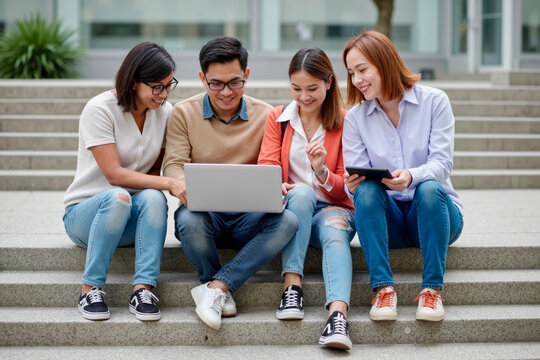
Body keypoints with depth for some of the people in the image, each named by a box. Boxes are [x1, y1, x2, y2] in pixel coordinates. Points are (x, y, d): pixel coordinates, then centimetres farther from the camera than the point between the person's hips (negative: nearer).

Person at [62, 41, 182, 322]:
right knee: (117, 197, -37)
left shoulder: (165, 112, 2)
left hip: (131, 218, 4)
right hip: (84, 212, -4)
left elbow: (156, 172, 6)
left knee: (152, 197, -30)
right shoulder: (100, 109, -15)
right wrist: (169, 183, -30)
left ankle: (143, 289, -32)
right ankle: (90, 289, -26)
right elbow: (114, 174, -21)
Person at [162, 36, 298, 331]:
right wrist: (182, 184, -27)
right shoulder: (184, 113, 5)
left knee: (287, 220, -31)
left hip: (249, 219, 1)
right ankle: (222, 294, -11)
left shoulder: (264, 115, 8)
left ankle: (215, 286, -27)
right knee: (188, 220, -37)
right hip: (204, 211, -1)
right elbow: (173, 163, -2)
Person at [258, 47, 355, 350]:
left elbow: (345, 189, 4)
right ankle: (292, 287, -40)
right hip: (291, 206, 1)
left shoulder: (345, 122, 5)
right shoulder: (278, 118, 11)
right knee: (302, 192, -35)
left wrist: (322, 171, -18)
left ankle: (338, 314, -58)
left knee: (335, 234, -36)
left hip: (333, 207, -1)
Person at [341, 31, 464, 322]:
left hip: (433, 211, -1)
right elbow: (357, 176, -2)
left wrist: (412, 176, -34)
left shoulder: (434, 101, -2)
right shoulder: (355, 118, 5)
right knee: (366, 189, -30)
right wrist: (353, 186, -28)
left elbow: (442, 162, -12)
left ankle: (432, 289, -29)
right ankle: (383, 288, -31)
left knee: (429, 188, -35)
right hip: (387, 220, 2)